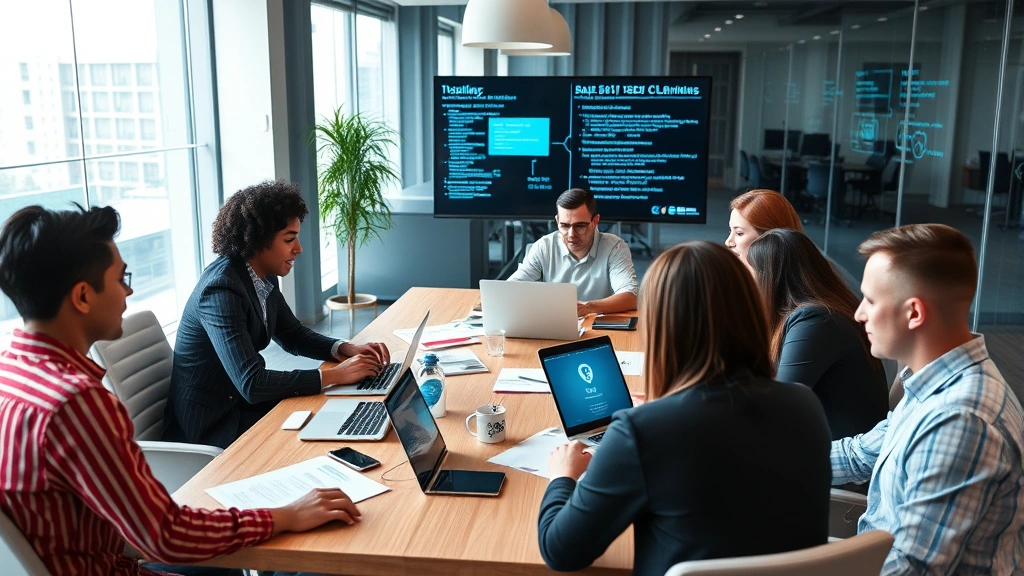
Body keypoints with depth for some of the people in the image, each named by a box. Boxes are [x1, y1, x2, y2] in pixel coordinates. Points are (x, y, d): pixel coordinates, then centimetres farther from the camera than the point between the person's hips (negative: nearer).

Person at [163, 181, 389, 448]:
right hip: (211, 423, -8)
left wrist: (347, 350, -5)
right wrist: (334, 375, -28)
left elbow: (292, 335, 13)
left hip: (242, 398, 8)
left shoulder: (264, 276, -1)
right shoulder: (222, 289, -26)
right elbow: (250, 384, -31)